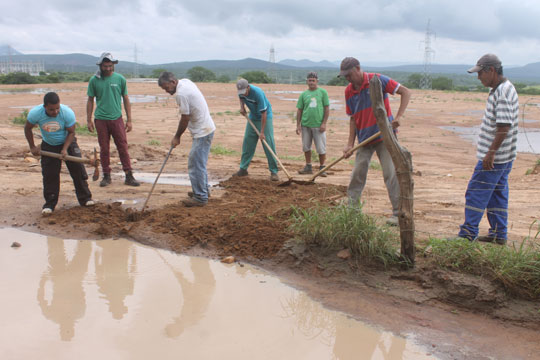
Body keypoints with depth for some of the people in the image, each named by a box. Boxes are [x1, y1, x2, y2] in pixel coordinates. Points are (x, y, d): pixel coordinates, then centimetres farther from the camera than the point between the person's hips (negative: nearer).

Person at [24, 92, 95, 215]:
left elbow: (71, 132, -16)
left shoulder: (68, 112, -28)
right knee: (49, 174, -3)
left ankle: (85, 199, 3)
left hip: (67, 143, -1)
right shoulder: (35, 113, -24)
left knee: (78, 169, -8)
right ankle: (50, 204, 8)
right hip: (48, 146, 1)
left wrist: (65, 149, -27)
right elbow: (27, 129, -5)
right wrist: (32, 147, -5)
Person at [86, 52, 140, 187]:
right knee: (104, 149, 6)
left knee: (123, 147, -2)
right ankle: (106, 176, 16)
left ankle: (129, 176, 2)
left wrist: (129, 120, 6)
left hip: (117, 118, 0)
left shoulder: (120, 79, 4)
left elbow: (126, 100, 9)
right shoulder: (94, 80, 3)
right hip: (101, 119, 0)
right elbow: (90, 101, 10)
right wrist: (89, 120, 6)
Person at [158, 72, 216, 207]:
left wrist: (177, 137, -4)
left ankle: (200, 197, 0)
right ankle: (204, 190, 32)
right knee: (199, 163, 21)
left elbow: (185, 118, -16)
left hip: (202, 132, -11)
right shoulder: (185, 81, 9)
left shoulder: (181, 93, -21)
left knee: (195, 165, -6)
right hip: (206, 128, 11)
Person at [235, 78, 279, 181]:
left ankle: (274, 172, -8)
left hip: (265, 117, -6)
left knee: (269, 144, -11)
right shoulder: (241, 91, -13)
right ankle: (243, 169, 13)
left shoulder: (258, 93, -32)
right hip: (252, 117, 6)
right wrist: (242, 107, -5)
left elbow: (264, 113, -28)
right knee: (247, 143, 5)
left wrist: (262, 132, -27)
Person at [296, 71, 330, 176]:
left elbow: (327, 109, 0)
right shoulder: (303, 94, 8)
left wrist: (324, 123, -7)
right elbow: (299, 110, 10)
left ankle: (322, 168, 11)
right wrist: (298, 125, 4)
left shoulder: (322, 92, 2)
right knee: (306, 147, 9)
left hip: (318, 125, -3)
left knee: (321, 148, -1)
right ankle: (308, 167, 22)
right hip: (305, 125, 3)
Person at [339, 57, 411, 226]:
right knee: (357, 174, 4)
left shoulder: (377, 80, -12)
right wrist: (350, 145, 2)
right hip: (364, 139, 5)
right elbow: (353, 119, 9)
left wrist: (398, 116, -24)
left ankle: (398, 213, 0)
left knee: (391, 173, -6)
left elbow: (406, 92, -13)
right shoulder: (349, 91, 4)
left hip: (384, 135, -5)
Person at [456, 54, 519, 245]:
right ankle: (499, 234, 22)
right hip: (504, 156, 10)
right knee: (497, 193, 14)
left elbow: (504, 127, -26)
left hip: (494, 157, -10)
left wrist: (490, 153, -25)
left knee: (476, 193, -5)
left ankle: (468, 234, 1)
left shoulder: (503, 92, -20)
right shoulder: (500, 89, 13)